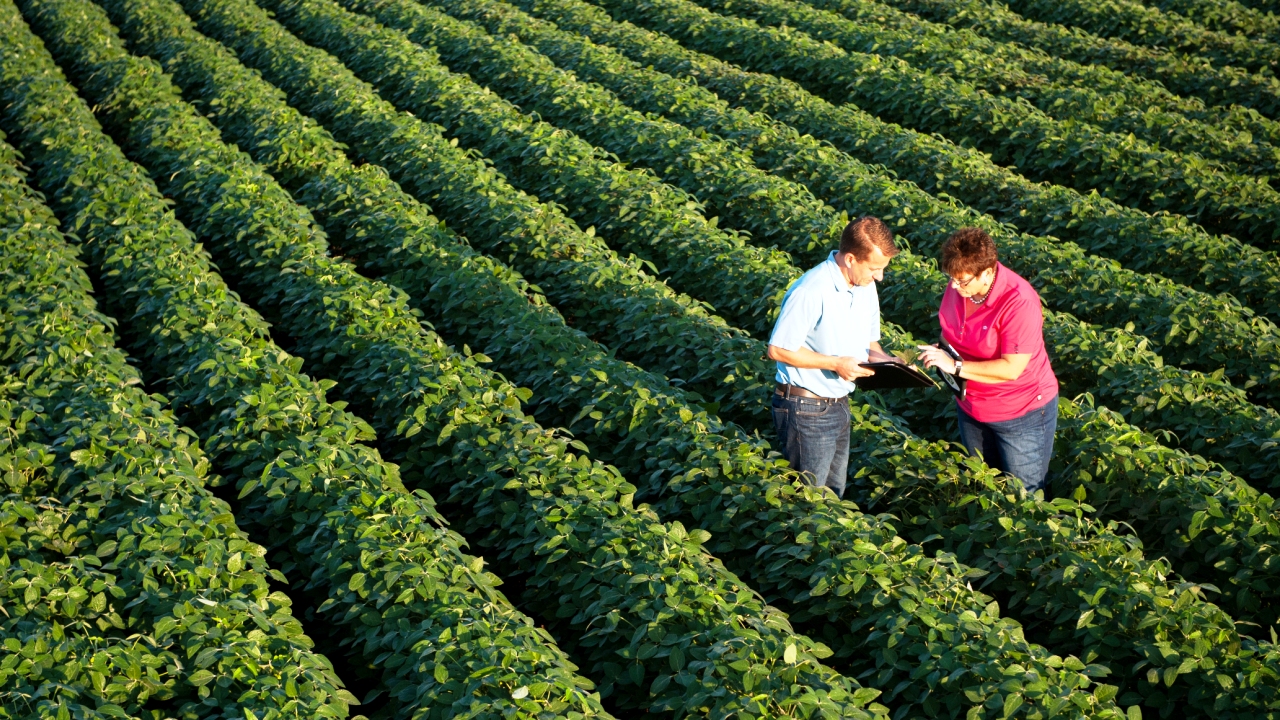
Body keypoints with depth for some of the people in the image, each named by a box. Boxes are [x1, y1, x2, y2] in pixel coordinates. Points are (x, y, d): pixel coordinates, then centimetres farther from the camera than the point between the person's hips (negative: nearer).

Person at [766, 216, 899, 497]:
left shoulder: (865, 287, 3)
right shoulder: (810, 292, -23)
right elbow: (778, 350, -20)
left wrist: (884, 359, -7)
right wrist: (835, 363, -23)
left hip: (839, 406, 8)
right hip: (805, 409, -8)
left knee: (834, 492, 17)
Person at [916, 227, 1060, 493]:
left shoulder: (1019, 302, -29)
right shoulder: (957, 287, -8)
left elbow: (1011, 368, -30)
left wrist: (956, 367, -30)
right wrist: (939, 352, -8)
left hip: (1022, 413, -7)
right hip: (972, 409, 7)